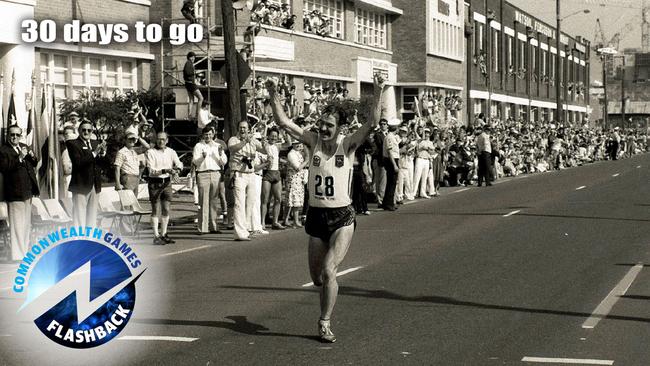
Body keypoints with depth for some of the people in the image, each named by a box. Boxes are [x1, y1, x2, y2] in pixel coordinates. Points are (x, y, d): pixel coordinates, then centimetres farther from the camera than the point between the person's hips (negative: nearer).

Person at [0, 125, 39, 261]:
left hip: (28, 192, 8)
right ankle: (18, 254, 2)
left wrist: (32, 157, -2)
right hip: (15, 193, -8)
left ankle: (26, 249, 31)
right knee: (17, 225, -4)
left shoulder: (24, 147, 12)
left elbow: (33, 164, 20)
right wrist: (19, 158, -29)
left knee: (27, 223, 19)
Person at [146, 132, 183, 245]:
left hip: (167, 182, 5)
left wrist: (177, 169, -23)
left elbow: (179, 164, 0)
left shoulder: (171, 152, 10)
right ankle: (156, 236, -4)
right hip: (155, 183, -4)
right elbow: (151, 170, -13)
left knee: (166, 209, 6)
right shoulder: (150, 152, -4)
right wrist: (164, 170, -26)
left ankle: (164, 235, 16)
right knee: (156, 210, -5)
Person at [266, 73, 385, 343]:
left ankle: (325, 323, 0)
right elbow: (283, 122, -7)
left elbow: (372, 124, -20)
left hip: (342, 217, -3)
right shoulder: (313, 141, 0)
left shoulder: (348, 145, -7)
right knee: (316, 276, 11)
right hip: (316, 216, 3)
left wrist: (378, 93, -29)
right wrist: (274, 96, -18)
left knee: (328, 271, -16)